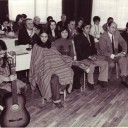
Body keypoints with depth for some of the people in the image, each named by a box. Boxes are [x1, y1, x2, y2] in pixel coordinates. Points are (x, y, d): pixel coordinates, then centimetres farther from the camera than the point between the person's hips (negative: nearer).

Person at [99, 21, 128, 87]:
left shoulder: (117, 33, -1)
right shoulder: (103, 37, -17)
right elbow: (103, 51, -21)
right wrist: (113, 56, -30)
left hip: (115, 54, 5)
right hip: (106, 55, -5)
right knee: (111, 64, -32)